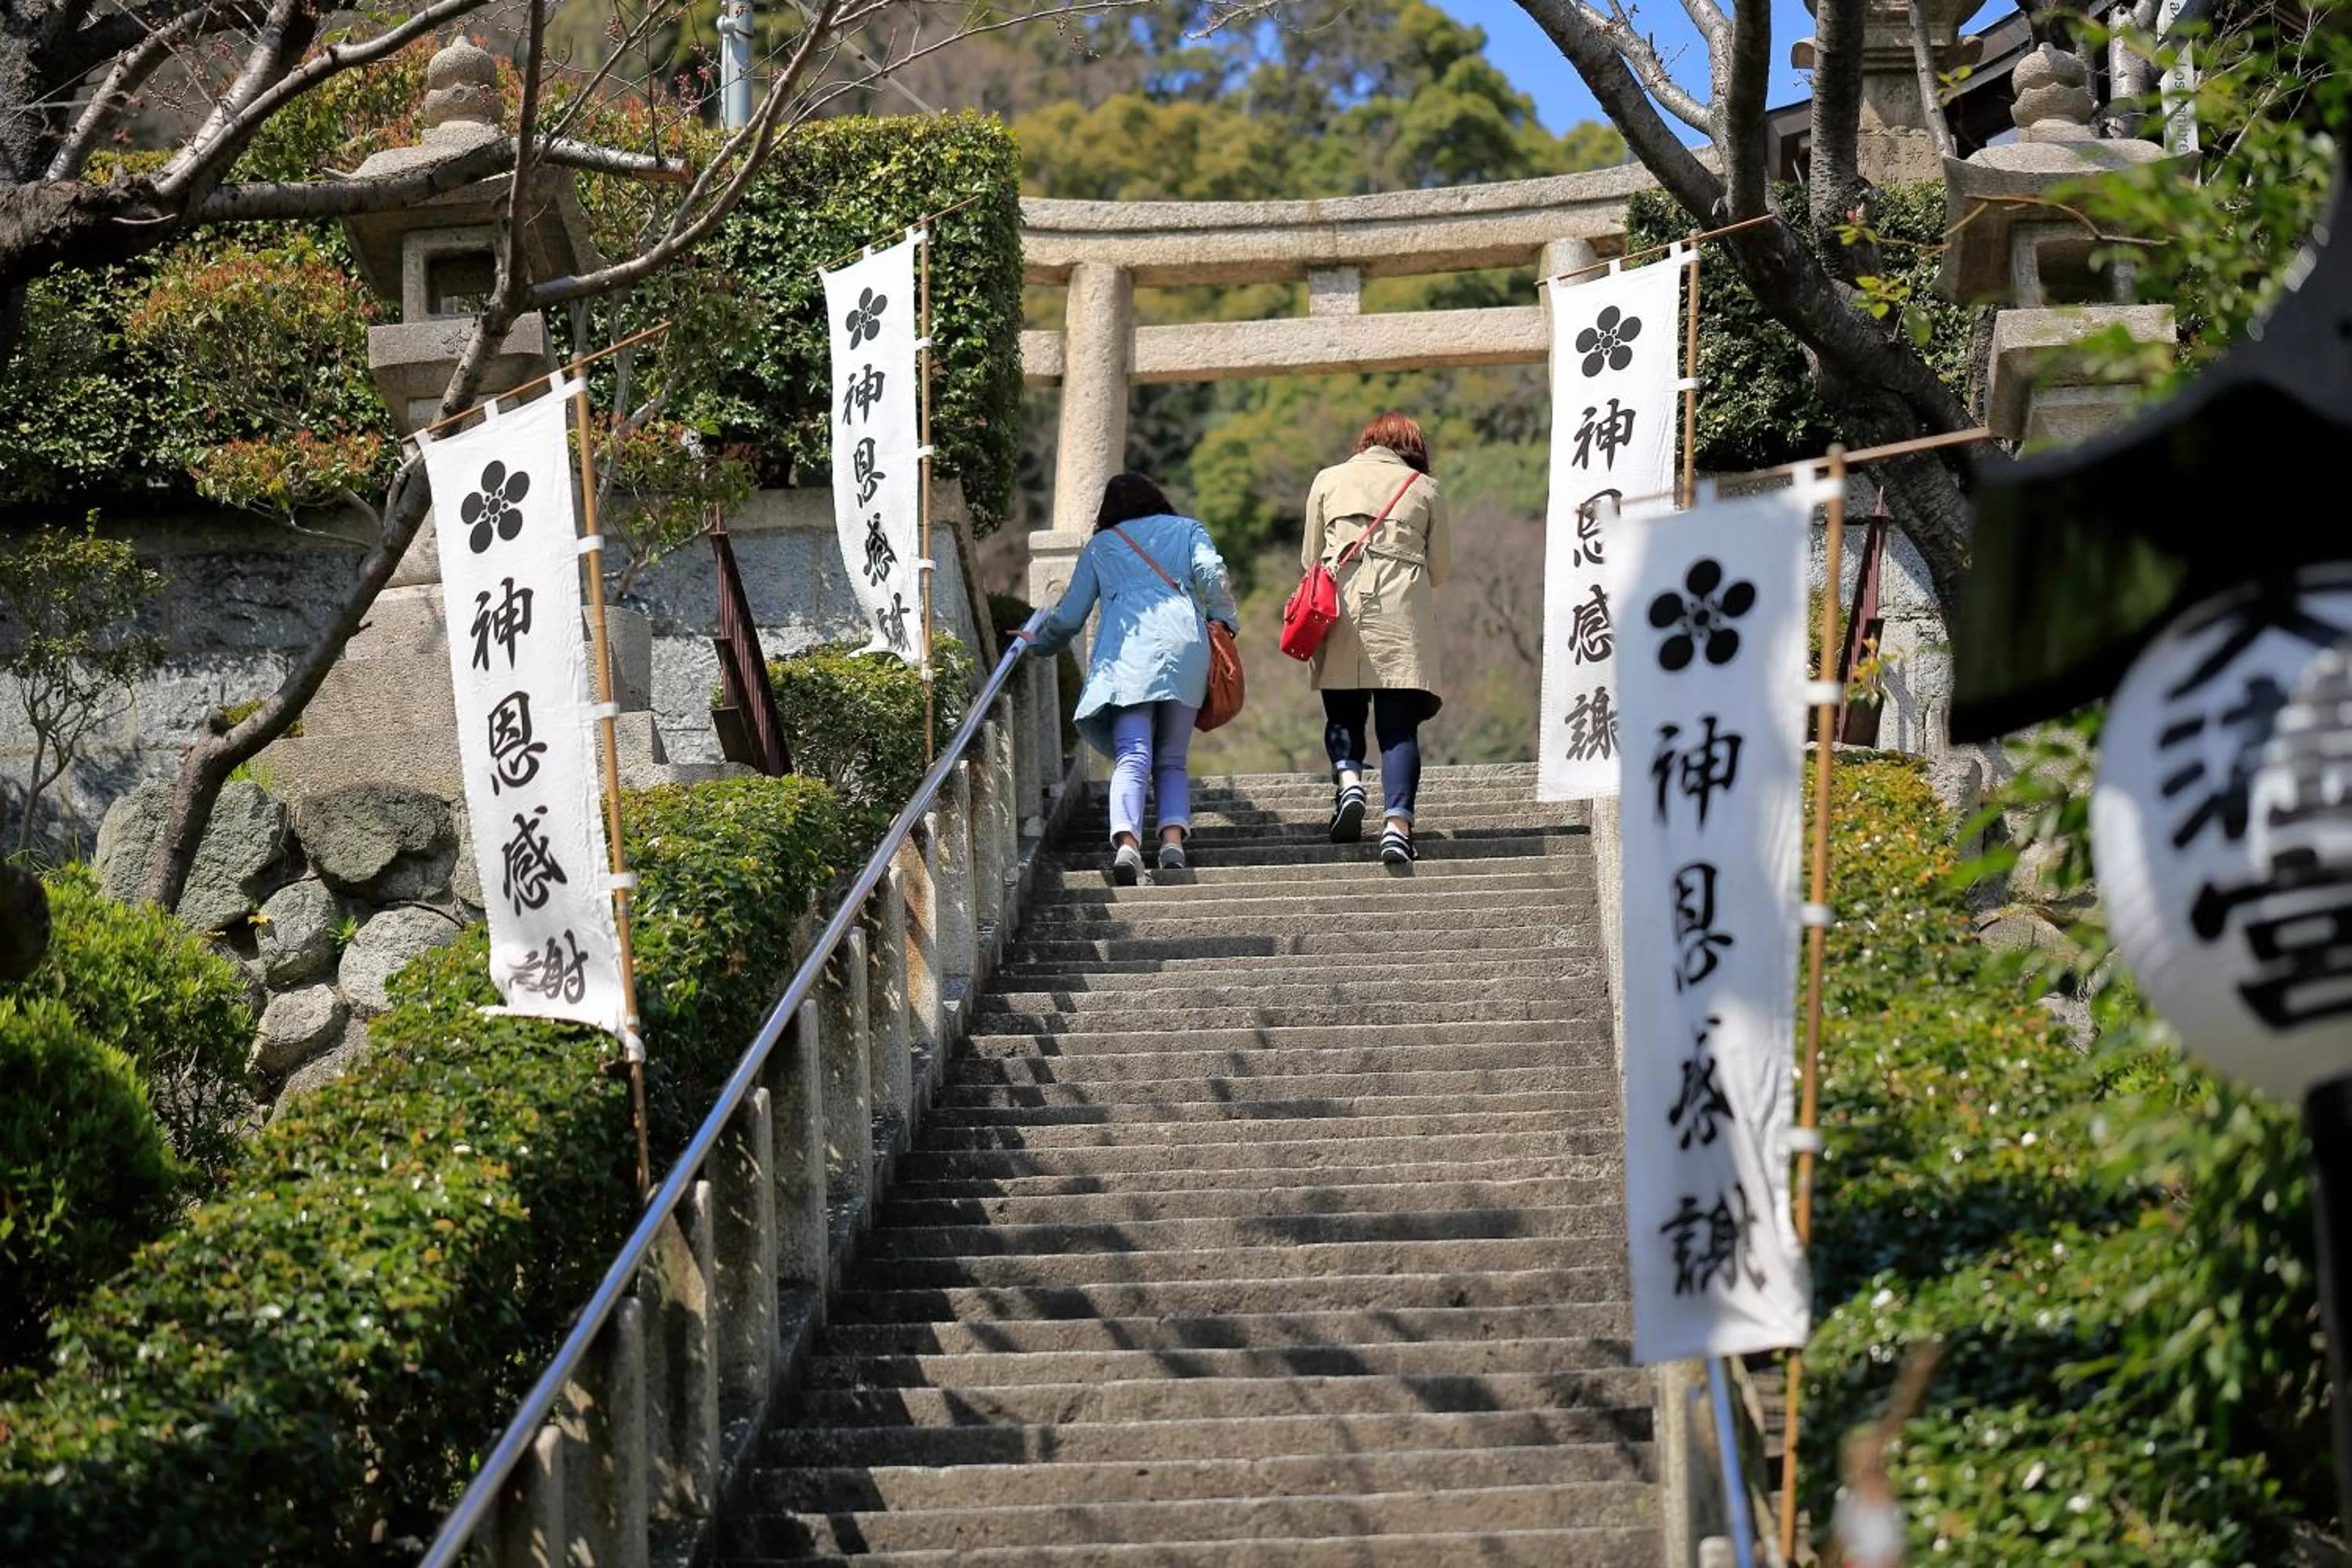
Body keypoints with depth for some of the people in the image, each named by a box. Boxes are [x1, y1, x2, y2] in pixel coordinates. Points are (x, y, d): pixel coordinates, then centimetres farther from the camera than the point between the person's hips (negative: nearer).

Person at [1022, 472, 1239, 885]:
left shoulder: (1100, 545, 25)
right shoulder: (1187, 530, 26)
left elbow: (1069, 616, 24)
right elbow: (1211, 572, 5)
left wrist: (1039, 645, 42)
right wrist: (1225, 622, 17)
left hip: (1125, 652, -1)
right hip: (1184, 647, 1)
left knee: (1132, 758, -13)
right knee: (1171, 761, 7)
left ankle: (1126, 840, -37)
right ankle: (1173, 838, -17)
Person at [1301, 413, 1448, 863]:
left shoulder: (1329, 480, 15)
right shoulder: (1425, 489, 13)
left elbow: (1309, 559, 16)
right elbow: (1438, 570, 15)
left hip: (1341, 603, 1)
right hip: (1403, 608, -1)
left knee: (1343, 711, 11)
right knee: (1398, 723, -2)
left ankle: (1347, 778, -16)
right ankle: (1397, 823, -16)